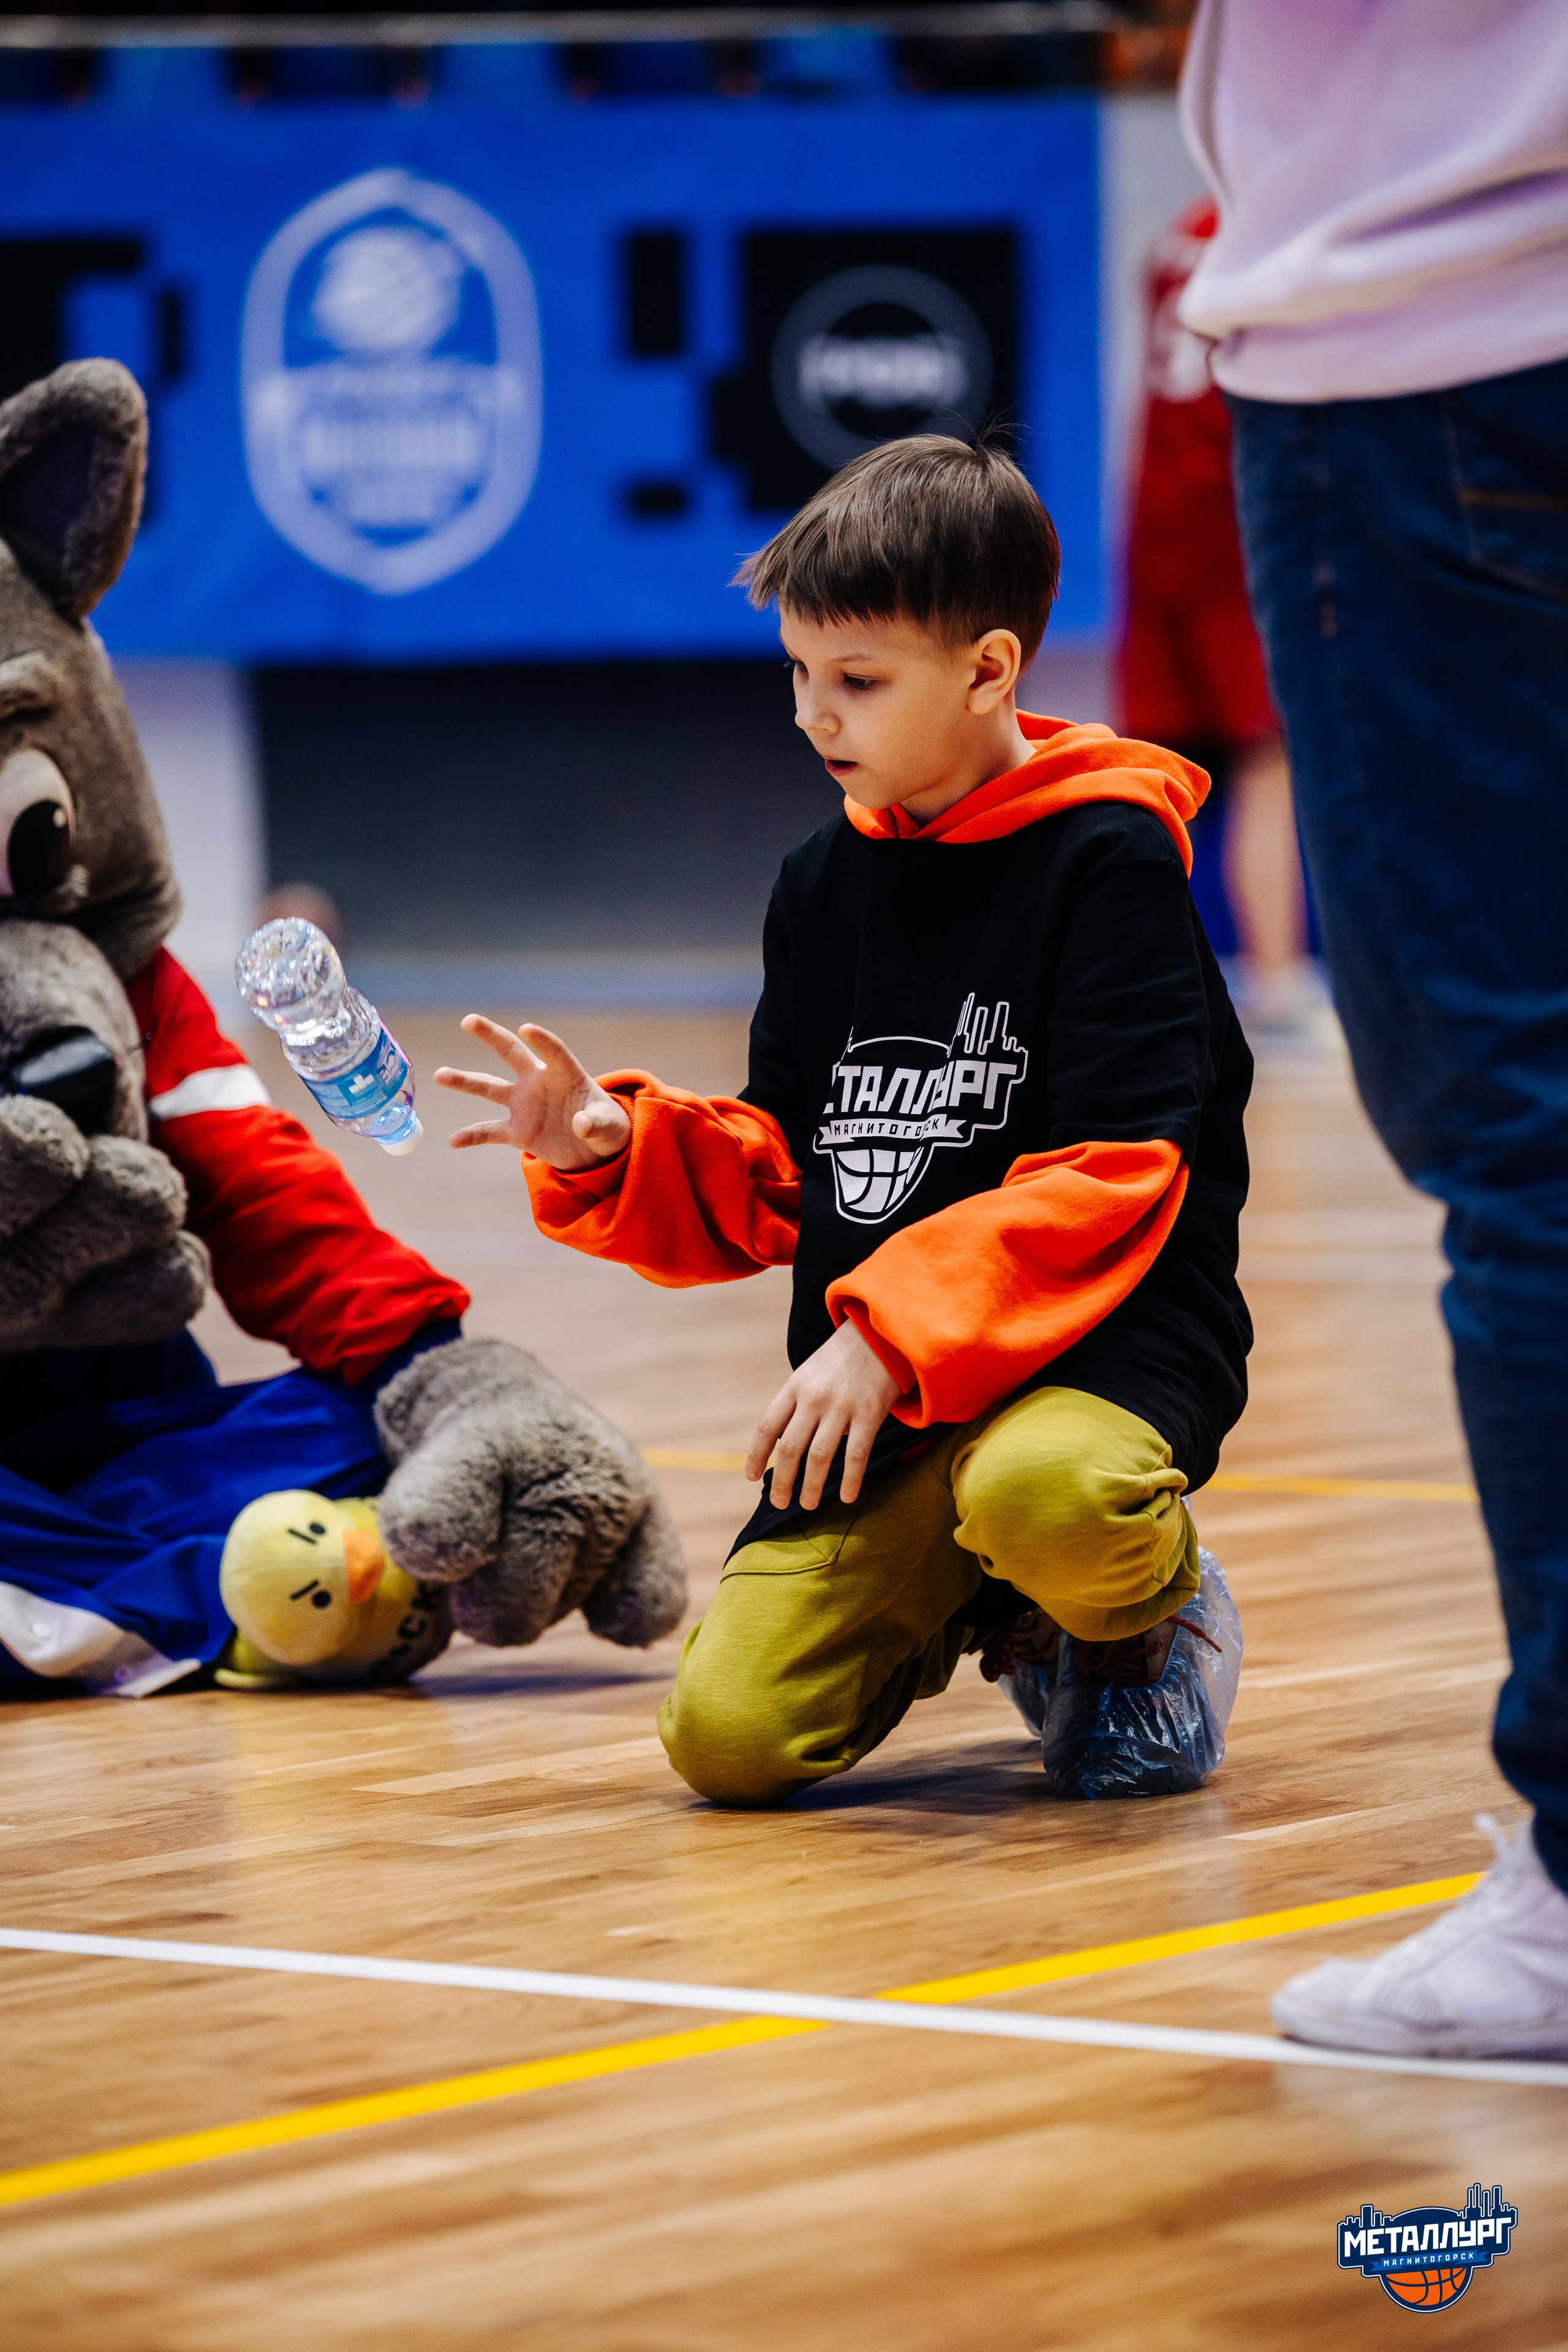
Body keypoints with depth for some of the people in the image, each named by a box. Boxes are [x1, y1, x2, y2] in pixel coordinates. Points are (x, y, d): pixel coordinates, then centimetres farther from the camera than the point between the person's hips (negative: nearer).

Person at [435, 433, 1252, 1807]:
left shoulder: (1106, 859, -7)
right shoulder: (825, 885, 14)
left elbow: (1110, 1179, -15)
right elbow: (776, 1184, 18)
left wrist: (892, 1333, -21)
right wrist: (608, 1150, -1)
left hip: (1104, 1338, -6)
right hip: (886, 1387, 6)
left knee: (1041, 1490, -42)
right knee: (730, 1736, -14)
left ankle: (1145, 1608, -4)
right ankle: (958, 1611, 18)